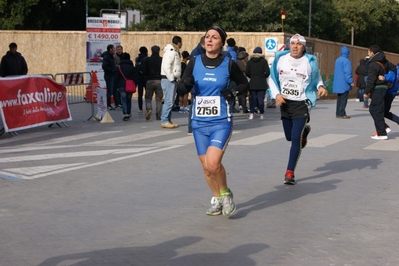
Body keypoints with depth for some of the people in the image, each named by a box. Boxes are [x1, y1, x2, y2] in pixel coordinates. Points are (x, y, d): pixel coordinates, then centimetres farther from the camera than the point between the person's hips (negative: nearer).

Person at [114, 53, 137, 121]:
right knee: (129, 100, 15)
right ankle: (129, 113, 24)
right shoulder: (132, 67, 4)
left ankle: (125, 114, -19)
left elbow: (116, 77, -1)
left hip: (122, 86, -2)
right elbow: (135, 77, 4)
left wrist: (116, 86, 5)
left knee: (124, 100, -4)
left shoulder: (119, 67, 0)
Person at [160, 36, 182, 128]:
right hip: (168, 79, -10)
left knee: (170, 101, 12)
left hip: (172, 79, 10)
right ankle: (164, 121, -8)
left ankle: (168, 120, 17)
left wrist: (175, 78, 14)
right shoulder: (170, 52, -15)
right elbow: (166, 66, -23)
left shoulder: (174, 52, 17)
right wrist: (171, 78, -20)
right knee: (168, 101, -10)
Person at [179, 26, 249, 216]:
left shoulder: (229, 64, -3)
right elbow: (183, 87, -2)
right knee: (206, 167, 9)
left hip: (221, 122, -3)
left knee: (213, 163, -20)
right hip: (199, 123, 3)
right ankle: (217, 199, 31)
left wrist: (234, 92, -8)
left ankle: (225, 194, 7)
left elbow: (244, 84, 11)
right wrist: (185, 86, -25)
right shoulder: (195, 62, 2)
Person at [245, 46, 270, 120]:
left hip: (252, 83, 1)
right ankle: (262, 114, 3)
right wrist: (263, 77, 10)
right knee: (261, 98, 3)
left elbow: (247, 72, -2)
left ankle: (251, 113, 0)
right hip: (262, 83, -1)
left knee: (252, 98, 5)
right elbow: (267, 72, -8)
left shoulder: (250, 61, 1)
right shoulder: (264, 61, -3)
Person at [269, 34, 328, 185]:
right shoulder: (280, 59, -3)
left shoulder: (309, 62, -8)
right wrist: (276, 95, -9)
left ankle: (290, 173, -5)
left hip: (301, 104, -4)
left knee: (296, 139, -12)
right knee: (289, 137, 18)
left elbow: (317, 79, 7)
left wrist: (321, 87, -16)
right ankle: (304, 131, 53)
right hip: (284, 103, 4)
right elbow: (272, 79, 7)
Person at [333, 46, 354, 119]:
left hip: (337, 83, 8)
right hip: (344, 84, -8)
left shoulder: (337, 60, 12)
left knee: (339, 98, 14)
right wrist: (351, 81, -17)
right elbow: (347, 72, -19)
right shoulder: (346, 61, -14)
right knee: (343, 99, -5)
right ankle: (341, 114, -6)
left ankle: (338, 113, 16)